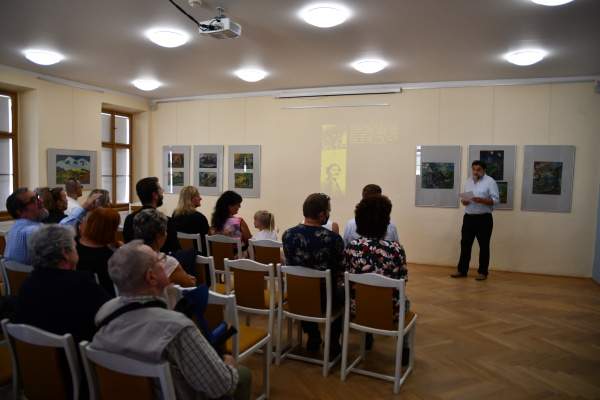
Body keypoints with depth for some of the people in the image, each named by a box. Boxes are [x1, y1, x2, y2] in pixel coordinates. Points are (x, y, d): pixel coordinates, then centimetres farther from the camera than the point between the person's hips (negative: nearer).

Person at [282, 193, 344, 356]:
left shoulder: (288, 234, -12)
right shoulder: (333, 238, -24)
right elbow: (340, 271, -10)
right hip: (324, 298, -3)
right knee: (342, 293, 31)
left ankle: (313, 338, 42)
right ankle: (333, 343, 36)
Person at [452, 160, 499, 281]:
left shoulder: (490, 181, -7)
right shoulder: (468, 181, 11)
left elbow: (496, 200, -11)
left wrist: (481, 200, -25)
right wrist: (463, 200, -5)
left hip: (484, 218, -5)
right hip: (468, 217, 5)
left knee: (483, 246, 4)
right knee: (465, 244, 7)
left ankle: (483, 272, 14)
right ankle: (462, 270, 15)